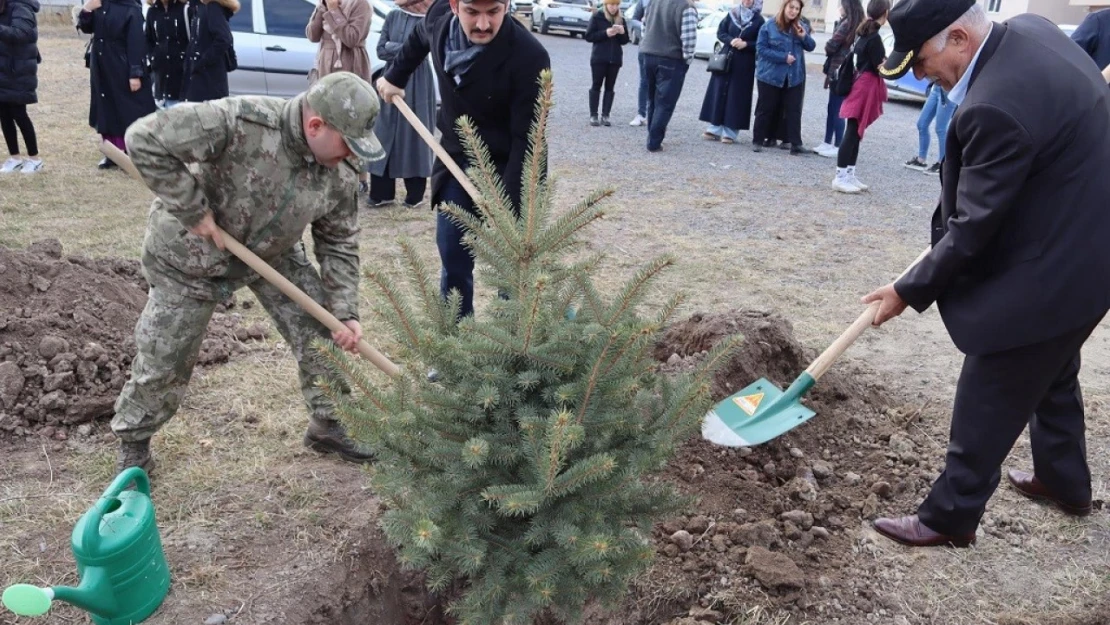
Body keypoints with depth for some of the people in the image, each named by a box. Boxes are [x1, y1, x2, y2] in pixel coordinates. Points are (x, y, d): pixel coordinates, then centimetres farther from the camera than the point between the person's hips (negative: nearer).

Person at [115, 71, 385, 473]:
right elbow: (144, 140, -34)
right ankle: (134, 442, 33)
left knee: (324, 335, 0)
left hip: (273, 255, 5)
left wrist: (345, 313, -13)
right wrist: (192, 210, -31)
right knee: (163, 358, 6)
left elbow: (339, 244, -6)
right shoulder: (240, 122, -36)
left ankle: (328, 425, 22)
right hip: (191, 255, -4)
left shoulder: (339, 172, -17)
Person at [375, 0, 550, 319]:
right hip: (455, 160, 5)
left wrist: (509, 207, -32)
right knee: (453, 259, 11)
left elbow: (527, 141, -27)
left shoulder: (529, 57, -28)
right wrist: (395, 76, 24)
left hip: (506, 169, -5)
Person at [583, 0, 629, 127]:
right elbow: (588, 36, -7)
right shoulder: (597, 17, -2)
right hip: (599, 58, -3)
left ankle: (605, 116, 5)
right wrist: (605, 33, -18)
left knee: (610, 87, 3)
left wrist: (622, 33, -10)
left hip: (615, 58, 3)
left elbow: (625, 40, 11)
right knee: (596, 85, -1)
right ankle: (593, 116, 2)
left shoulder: (621, 19, 9)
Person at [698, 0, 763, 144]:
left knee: (736, 96, -2)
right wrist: (730, 40, -12)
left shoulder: (759, 20, -2)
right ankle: (715, 129, 9)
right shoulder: (732, 14, 6)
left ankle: (730, 133, 1)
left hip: (745, 65, -3)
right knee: (719, 92, 2)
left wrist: (746, 44, -18)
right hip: (726, 59, 3)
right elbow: (720, 32, 6)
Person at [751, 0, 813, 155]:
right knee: (766, 109, 4)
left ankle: (795, 143, 1)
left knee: (794, 110, 0)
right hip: (770, 75, -3)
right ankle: (758, 140, 14)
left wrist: (804, 37, -9)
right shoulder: (769, 26, -5)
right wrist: (783, 57, -17)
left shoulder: (801, 27, 7)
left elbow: (811, 47, 12)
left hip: (795, 76, 3)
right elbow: (761, 49, -11)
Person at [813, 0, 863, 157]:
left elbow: (831, 46, -12)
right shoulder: (860, 25, 12)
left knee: (836, 110, -5)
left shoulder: (847, 23, -14)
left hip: (839, 71, -9)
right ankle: (828, 143, 20)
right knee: (833, 109, 14)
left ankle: (837, 147, -2)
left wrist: (828, 52, 8)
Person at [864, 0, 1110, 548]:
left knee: (987, 400, 4)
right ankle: (1064, 481, 48)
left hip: (1051, 267, -10)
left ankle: (950, 516, 19)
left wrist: (909, 291, -12)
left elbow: (972, 228, -25)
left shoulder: (996, 107, -32)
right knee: (1052, 374, 28)